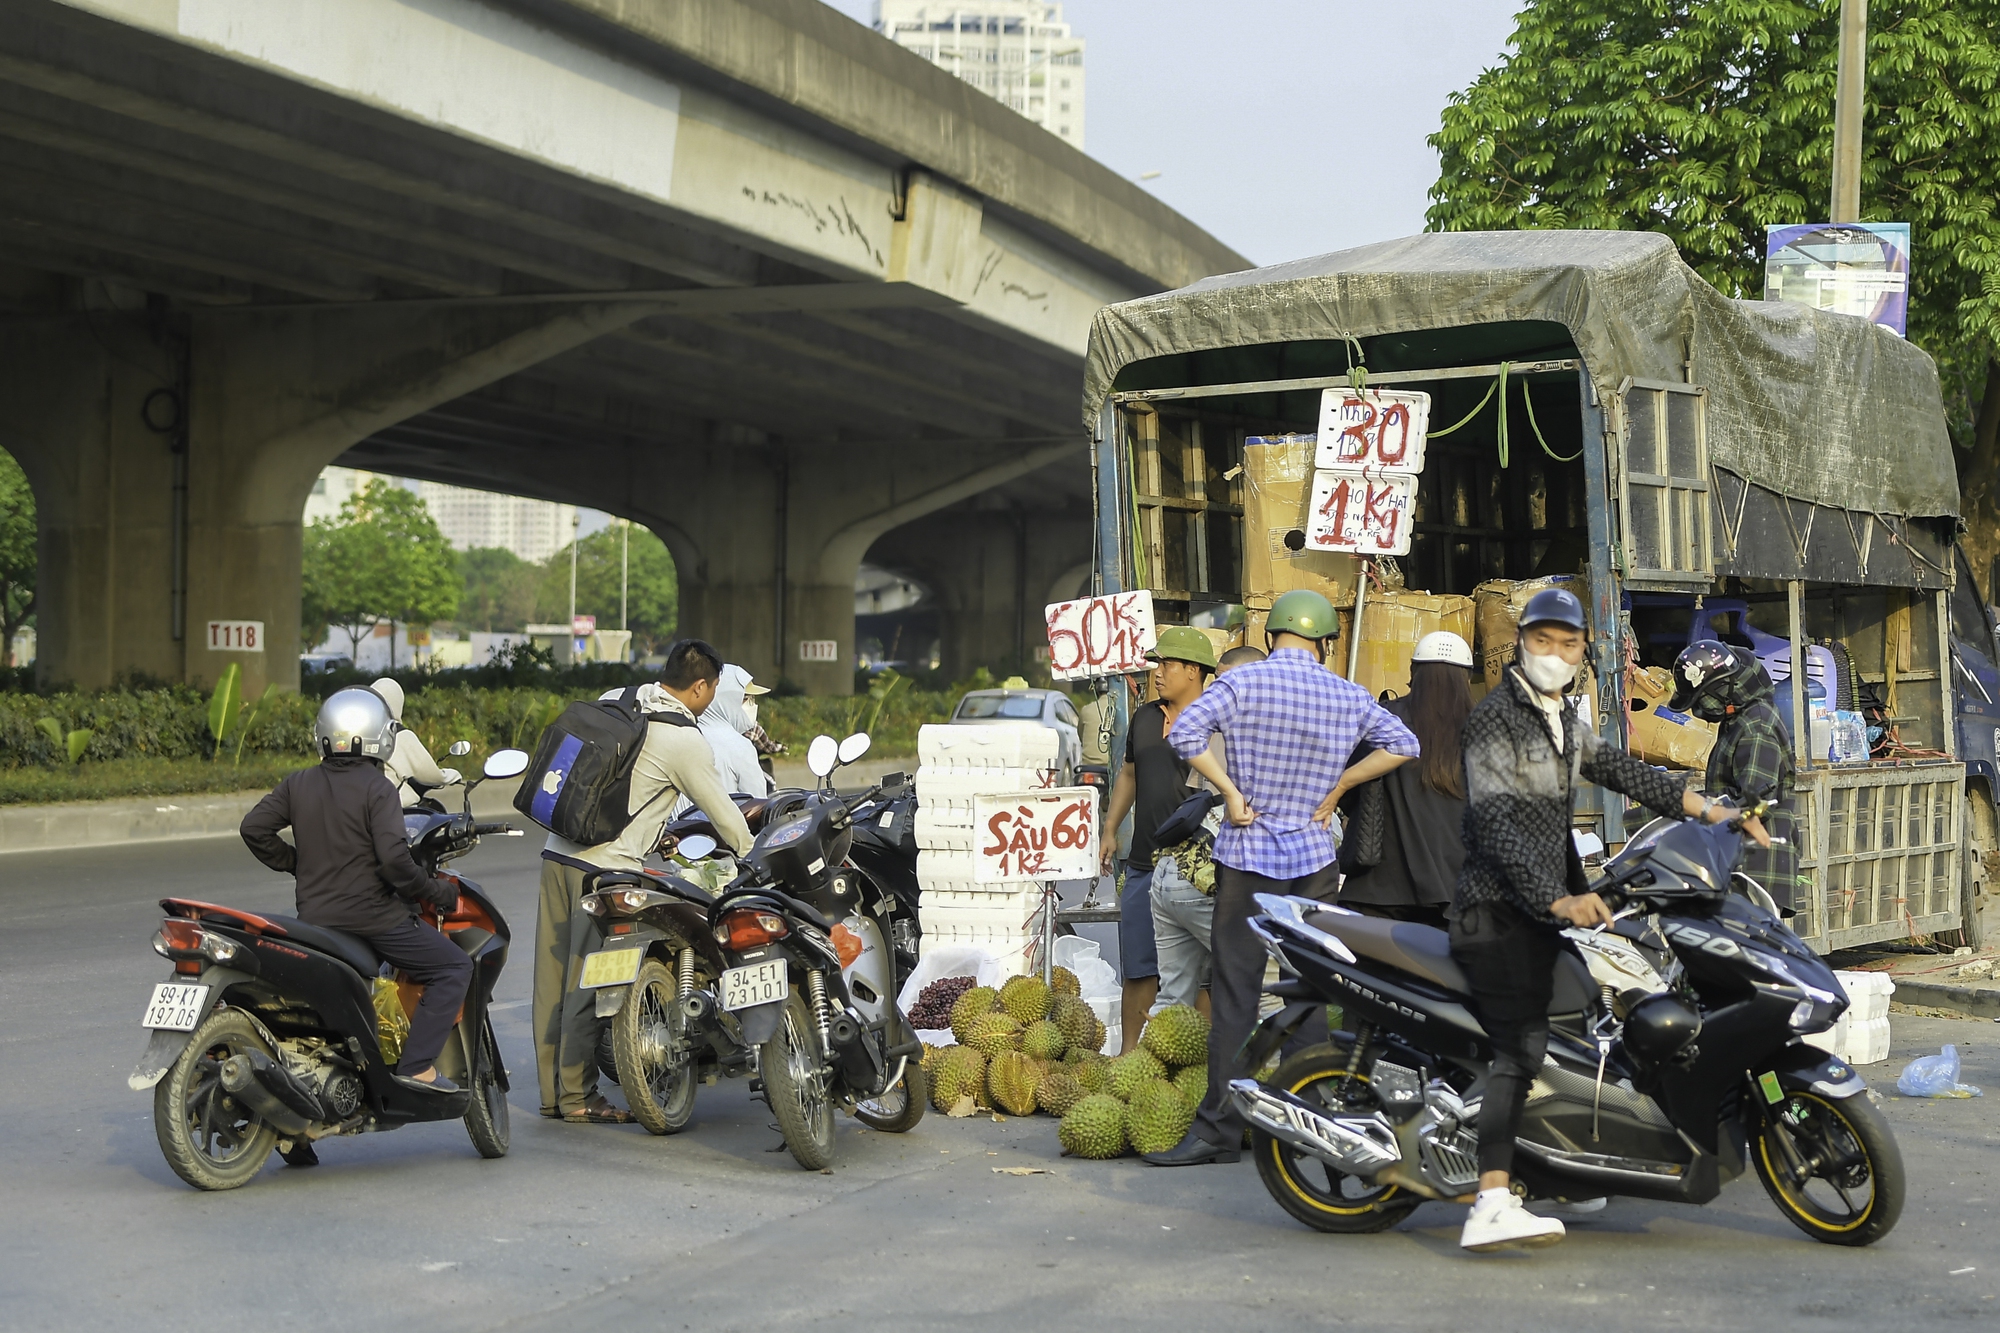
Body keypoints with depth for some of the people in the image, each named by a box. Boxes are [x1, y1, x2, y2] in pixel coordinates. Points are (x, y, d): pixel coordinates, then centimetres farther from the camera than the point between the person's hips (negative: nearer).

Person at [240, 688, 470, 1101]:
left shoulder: (299, 784, 6)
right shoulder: (377, 790, -12)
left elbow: (253, 828, 4)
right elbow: (393, 859, -21)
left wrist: (295, 863, 16)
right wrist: (441, 893, -9)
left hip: (314, 916, 7)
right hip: (372, 918, -7)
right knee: (454, 968, 2)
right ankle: (416, 1064, -8)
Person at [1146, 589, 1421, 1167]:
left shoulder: (1243, 681, -6)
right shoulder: (1349, 696, 5)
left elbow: (1184, 732, -17)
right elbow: (1404, 745, 9)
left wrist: (1230, 792, -9)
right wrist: (1336, 786, 8)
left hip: (1249, 856, -3)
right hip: (1314, 858, 3)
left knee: (1235, 993, -3)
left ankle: (1219, 1129, -4)